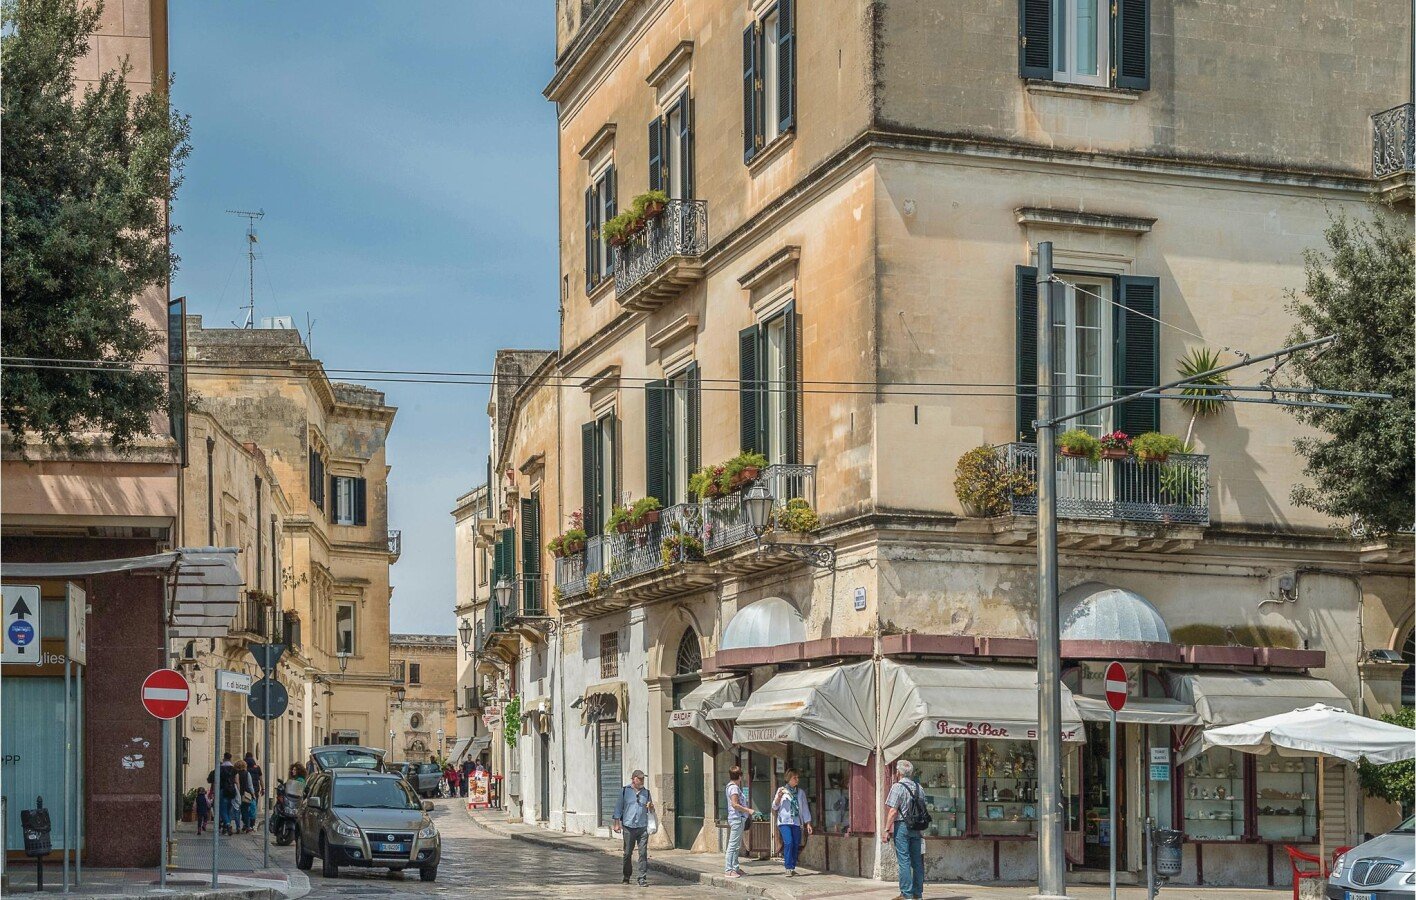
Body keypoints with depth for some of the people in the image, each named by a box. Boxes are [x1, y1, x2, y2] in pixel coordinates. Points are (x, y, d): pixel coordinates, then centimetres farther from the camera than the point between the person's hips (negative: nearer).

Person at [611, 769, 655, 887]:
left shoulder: (646, 792, 12)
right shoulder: (624, 791, 6)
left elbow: (651, 811, 21)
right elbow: (618, 807, 7)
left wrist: (651, 807, -2)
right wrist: (617, 824, 1)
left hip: (643, 827, 1)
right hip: (628, 827, -1)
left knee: (643, 853, -6)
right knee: (627, 853, 5)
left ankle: (642, 878, -3)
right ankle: (626, 877, 20)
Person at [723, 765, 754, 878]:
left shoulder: (732, 786, 16)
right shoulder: (734, 788, -14)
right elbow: (735, 804, -22)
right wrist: (748, 810, -17)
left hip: (739, 819, 11)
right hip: (737, 819, -11)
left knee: (737, 846, 14)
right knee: (733, 845, -9)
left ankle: (735, 868, 19)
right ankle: (728, 870, -8)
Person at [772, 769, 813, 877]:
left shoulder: (800, 792, 14)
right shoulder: (782, 790, 7)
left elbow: (805, 808, 15)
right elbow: (775, 807, 8)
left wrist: (808, 823, 8)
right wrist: (779, 797, -10)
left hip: (797, 822, 3)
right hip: (784, 821, -3)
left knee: (796, 845, -2)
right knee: (788, 842, -18)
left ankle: (792, 868, 8)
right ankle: (788, 868, -14)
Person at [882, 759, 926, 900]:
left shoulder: (897, 787, -8)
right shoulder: (918, 788, 12)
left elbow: (893, 811, -13)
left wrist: (886, 829, -11)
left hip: (901, 826, -6)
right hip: (916, 828, 6)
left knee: (904, 861, -6)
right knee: (917, 861, 8)